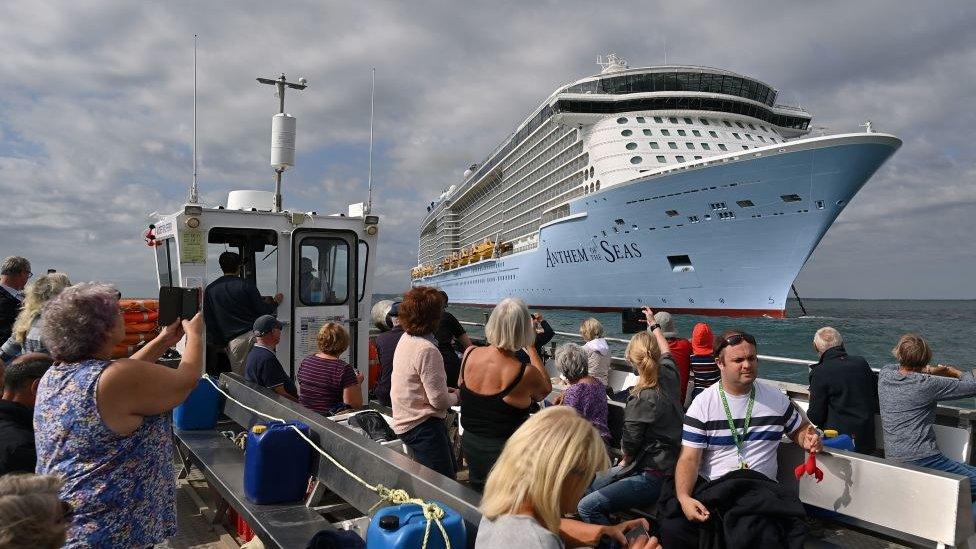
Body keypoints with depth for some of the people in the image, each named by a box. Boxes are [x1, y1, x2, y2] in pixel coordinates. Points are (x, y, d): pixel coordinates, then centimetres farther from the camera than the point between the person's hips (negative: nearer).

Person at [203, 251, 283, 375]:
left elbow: (209, 321, 9)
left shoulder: (210, 290, 9)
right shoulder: (246, 284, 2)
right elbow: (262, 310, 2)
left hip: (234, 341, 1)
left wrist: (218, 343, 16)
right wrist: (275, 302, 20)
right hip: (255, 333, -1)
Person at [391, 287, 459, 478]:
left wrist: (446, 390, 10)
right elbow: (439, 401, -23)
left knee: (450, 471, 20)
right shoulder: (427, 350, -24)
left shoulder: (405, 339, 6)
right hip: (422, 425, -10)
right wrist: (456, 396, -2)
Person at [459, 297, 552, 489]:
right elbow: (546, 389, -1)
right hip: (503, 452, -5)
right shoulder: (525, 374, -25)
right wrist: (531, 348, 1)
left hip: (469, 445, 5)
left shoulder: (469, 354, -12)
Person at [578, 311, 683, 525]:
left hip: (653, 478, -10)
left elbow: (629, 447, -10)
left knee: (588, 506, -21)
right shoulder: (669, 376, 1)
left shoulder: (641, 400, -22)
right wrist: (654, 324, 40)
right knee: (587, 487, 12)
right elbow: (666, 352, 25)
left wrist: (625, 461, 12)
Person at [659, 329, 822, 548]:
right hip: (708, 488, -1)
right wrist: (684, 497, -24)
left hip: (760, 488, 1)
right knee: (674, 527, -30)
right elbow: (689, 459, -5)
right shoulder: (703, 404, 0)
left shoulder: (776, 398, 9)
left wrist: (808, 439, -2)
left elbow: (799, 429, 25)